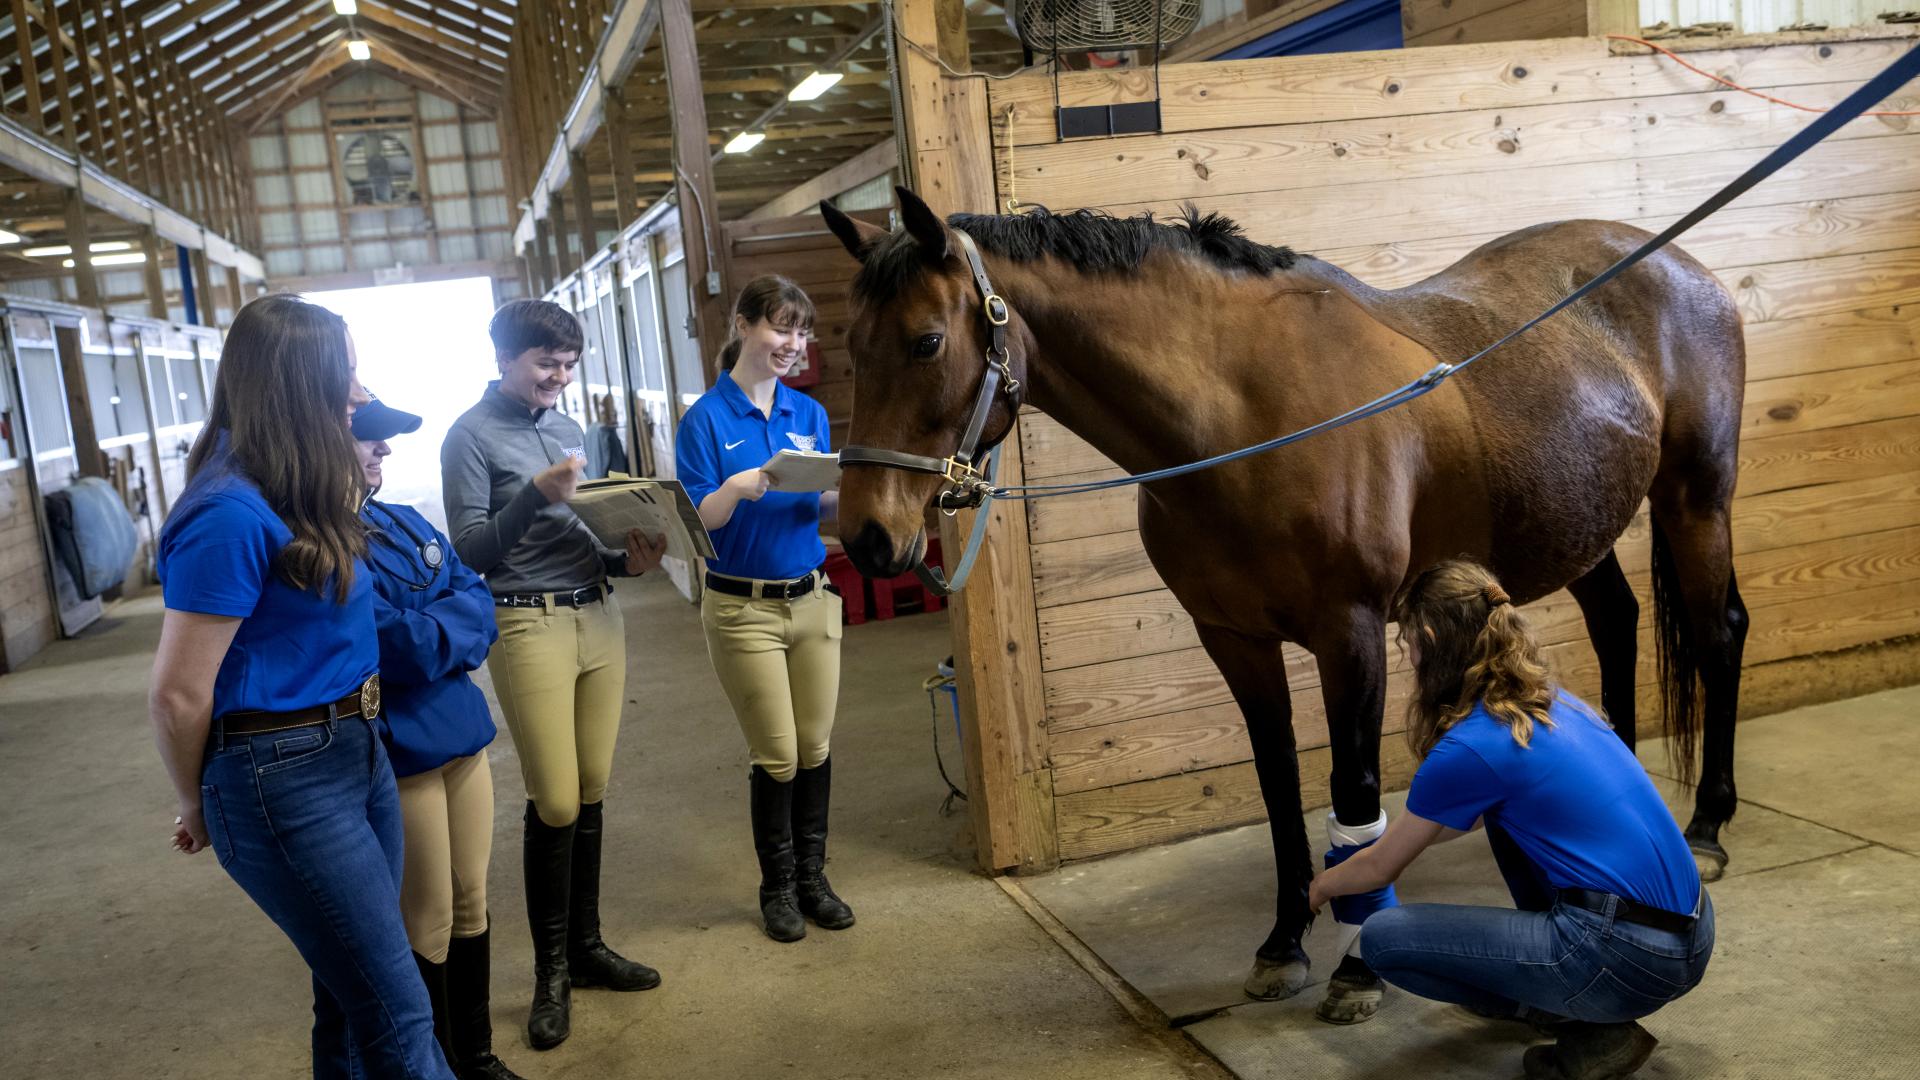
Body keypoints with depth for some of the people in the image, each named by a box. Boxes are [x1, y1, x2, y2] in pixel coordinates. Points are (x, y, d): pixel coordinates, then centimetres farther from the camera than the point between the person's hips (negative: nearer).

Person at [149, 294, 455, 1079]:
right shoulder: (230, 514, -20)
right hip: (286, 779, -9)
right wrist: (202, 809, 0)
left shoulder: (303, 498, 8)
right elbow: (177, 697, -15)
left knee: (352, 1002, 18)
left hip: (358, 755, 9)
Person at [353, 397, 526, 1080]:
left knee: (471, 902, 16)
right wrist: (453, 628, -3)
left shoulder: (407, 524, 11)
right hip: (396, 750, -8)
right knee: (426, 920, 4)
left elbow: (479, 601, 6)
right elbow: (394, 646, -21)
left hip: (462, 731, 8)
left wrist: (428, 632, -11)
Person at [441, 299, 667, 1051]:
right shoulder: (472, 436, -5)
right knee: (555, 802, -3)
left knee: (591, 794, 9)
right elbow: (470, 553, -10)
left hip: (599, 618, 6)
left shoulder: (569, 429, 13)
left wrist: (630, 561, -3)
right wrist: (537, 492, -21)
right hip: (530, 627, -6)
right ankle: (551, 971, 13)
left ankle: (586, 945, 23)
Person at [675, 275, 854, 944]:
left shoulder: (809, 413, 5)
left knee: (815, 749, 11)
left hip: (812, 599, 5)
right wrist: (737, 488, -31)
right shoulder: (708, 419, -9)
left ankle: (812, 878, 27)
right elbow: (697, 520, -12)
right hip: (743, 608, -4)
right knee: (778, 756, 2)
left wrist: (839, 488, -14)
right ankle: (778, 887, 22)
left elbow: (825, 507, 8)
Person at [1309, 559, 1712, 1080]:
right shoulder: (1549, 701, 11)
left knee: (1383, 939, -4)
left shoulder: (1470, 747, -14)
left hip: (1631, 961, -9)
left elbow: (1380, 868, 3)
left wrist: (1321, 887, 23)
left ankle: (1595, 1029, 2)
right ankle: (1557, 990, 24)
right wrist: (1405, 833, 42)